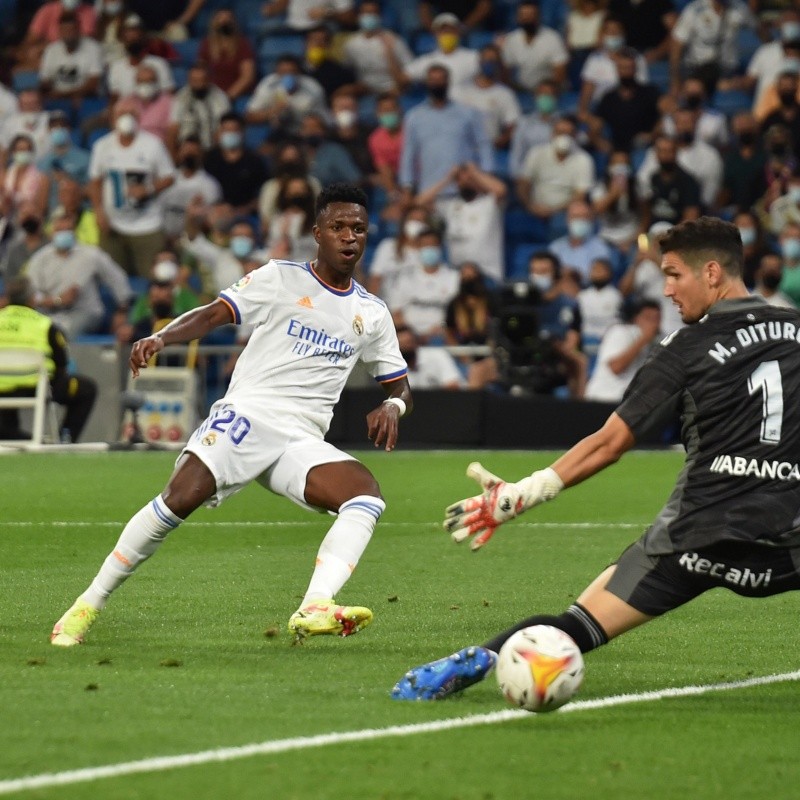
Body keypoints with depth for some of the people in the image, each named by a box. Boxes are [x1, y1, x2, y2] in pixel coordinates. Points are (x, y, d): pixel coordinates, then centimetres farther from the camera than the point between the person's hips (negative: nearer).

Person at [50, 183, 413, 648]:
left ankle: (315, 610, -39)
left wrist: (392, 406, -3)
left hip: (302, 442, 4)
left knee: (368, 497, -24)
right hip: (246, 414, -4)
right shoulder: (281, 279, 8)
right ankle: (89, 605, -12)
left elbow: (402, 388, 22)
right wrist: (161, 338, -19)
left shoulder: (372, 313, 17)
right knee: (180, 500, -25)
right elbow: (214, 314, -1)